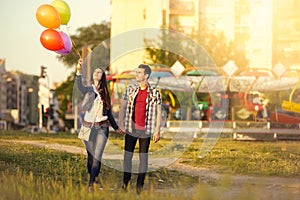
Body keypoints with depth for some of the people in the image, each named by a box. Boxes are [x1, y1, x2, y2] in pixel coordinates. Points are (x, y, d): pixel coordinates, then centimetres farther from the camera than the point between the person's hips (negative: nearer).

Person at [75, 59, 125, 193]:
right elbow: (79, 86, -23)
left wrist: (116, 128, 19)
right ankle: (91, 179, 19)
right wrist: (78, 71, -39)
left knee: (97, 156, -9)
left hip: (102, 127, 1)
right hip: (89, 126, -1)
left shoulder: (105, 93, 11)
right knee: (90, 155, 4)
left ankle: (91, 184, -13)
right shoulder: (88, 90, 2)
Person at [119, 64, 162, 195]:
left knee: (143, 157, 2)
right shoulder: (130, 89, 6)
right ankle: (125, 183, 7)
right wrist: (121, 123, 0)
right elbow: (122, 107, 10)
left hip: (145, 130, -2)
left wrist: (157, 130, -5)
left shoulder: (154, 93, -1)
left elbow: (159, 112, 1)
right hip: (131, 128, 2)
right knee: (127, 155, 1)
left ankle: (140, 186, 7)